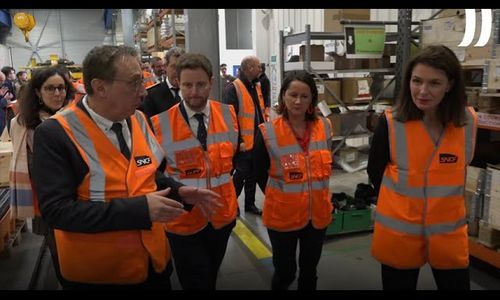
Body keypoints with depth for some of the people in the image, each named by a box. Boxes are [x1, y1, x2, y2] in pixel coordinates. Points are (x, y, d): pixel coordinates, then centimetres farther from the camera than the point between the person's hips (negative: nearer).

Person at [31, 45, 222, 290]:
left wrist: (180, 192, -5)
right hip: (94, 273, -5)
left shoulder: (138, 120, 1)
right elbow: (56, 210, -24)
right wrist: (140, 209, -29)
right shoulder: (54, 134, -18)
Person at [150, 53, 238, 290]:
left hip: (223, 214, 3)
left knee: (211, 277, 25)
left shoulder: (228, 114, -4)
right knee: (195, 283, 11)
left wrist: (236, 178, 2)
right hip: (183, 220, -3)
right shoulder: (160, 123, -15)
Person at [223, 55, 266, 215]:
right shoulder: (233, 89, -15)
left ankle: (250, 203, 31)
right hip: (243, 143, -8)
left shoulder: (256, 86, 11)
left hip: (257, 141, 8)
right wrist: (238, 140, -21)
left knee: (252, 175, 17)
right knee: (240, 175, 3)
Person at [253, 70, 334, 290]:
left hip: (318, 212, 4)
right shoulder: (268, 132, -14)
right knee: (285, 272, 12)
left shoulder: (325, 127, -3)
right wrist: (280, 196, 0)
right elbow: (260, 173, -4)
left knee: (309, 270, 21)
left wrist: (318, 192, 7)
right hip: (282, 215, -3)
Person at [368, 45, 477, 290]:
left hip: (449, 233, 2)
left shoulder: (468, 122, -7)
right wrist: (402, 204, 3)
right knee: (398, 285, 15)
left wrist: (442, 203, 11)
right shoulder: (390, 122, -16)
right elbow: (375, 171, -2)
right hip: (398, 232, -2)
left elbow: (459, 168, 10)